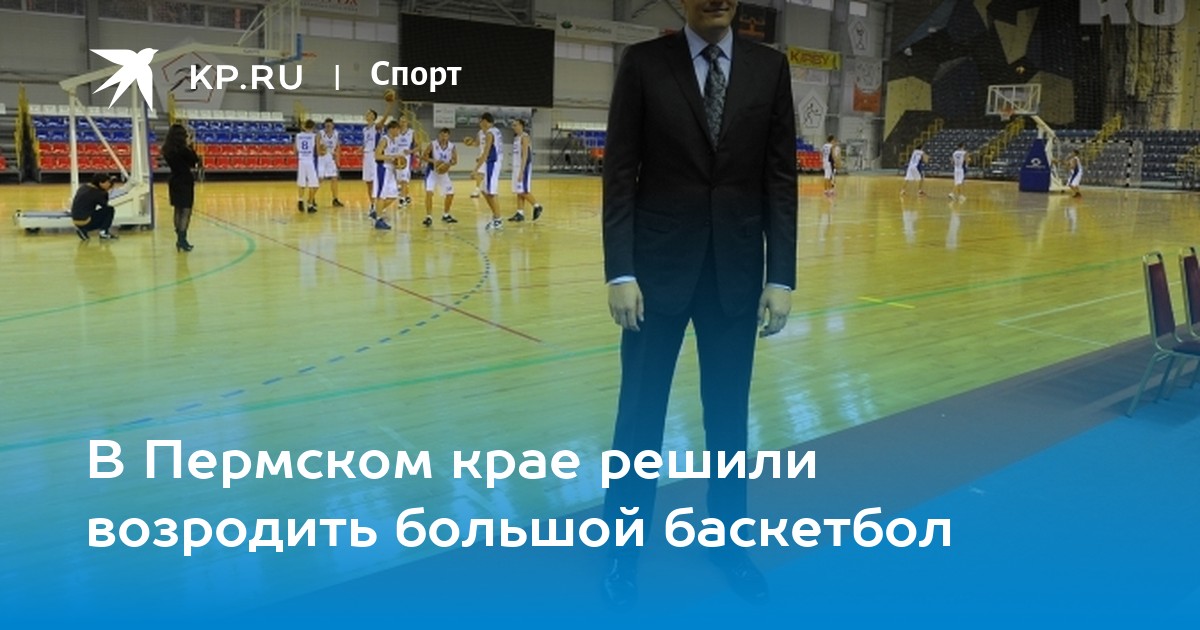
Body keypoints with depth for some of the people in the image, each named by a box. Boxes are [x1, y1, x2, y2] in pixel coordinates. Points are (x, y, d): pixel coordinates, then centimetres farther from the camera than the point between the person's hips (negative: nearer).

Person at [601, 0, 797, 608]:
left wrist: (781, 277, -2)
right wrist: (620, 271, -10)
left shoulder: (770, 68, 4)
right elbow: (619, 173, -4)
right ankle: (624, 545, 25)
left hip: (738, 269, 2)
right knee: (640, 412, 7)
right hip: (659, 265, -2)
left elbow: (781, 178, 3)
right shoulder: (643, 63, -2)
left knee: (728, 411, 13)